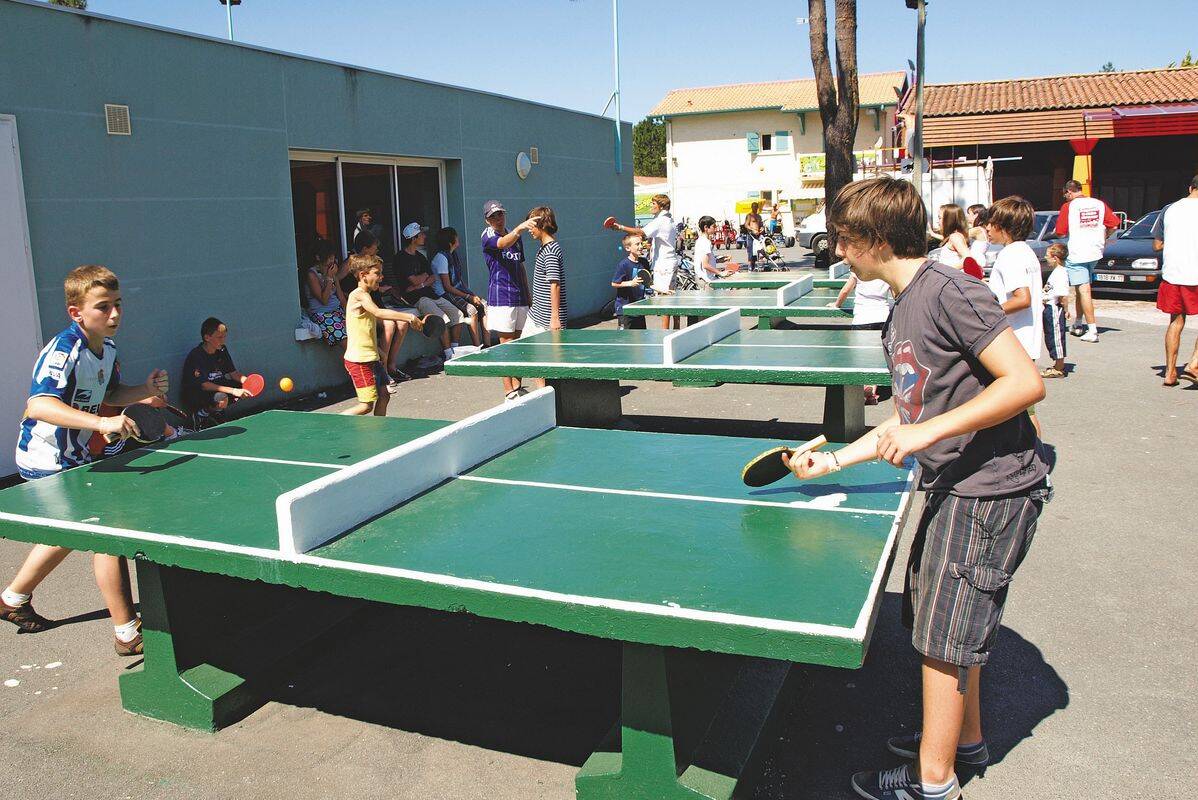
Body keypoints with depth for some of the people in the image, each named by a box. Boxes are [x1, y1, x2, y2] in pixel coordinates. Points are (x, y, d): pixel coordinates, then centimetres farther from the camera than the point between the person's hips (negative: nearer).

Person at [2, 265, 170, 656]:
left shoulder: (106, 348, 0)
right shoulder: (63, 352, -28)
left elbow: (109, 394, 15)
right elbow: (39, 405, -43)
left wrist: (145, 389, -6)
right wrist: (101, 423, -55)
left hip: (72, 456, 10)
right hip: (48, 461, -10)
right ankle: (127, 632, -1)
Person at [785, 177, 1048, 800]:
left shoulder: (948, 291, -18)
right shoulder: (900, 315, 11)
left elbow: (1026, 382, -23)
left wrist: (929, 432, -26)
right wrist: (831, 461, 15)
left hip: (991, 489, -9)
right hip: (954, 489, 9)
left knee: (942, 637, 2)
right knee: (939, 625, 21)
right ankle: (965, 737, 43)